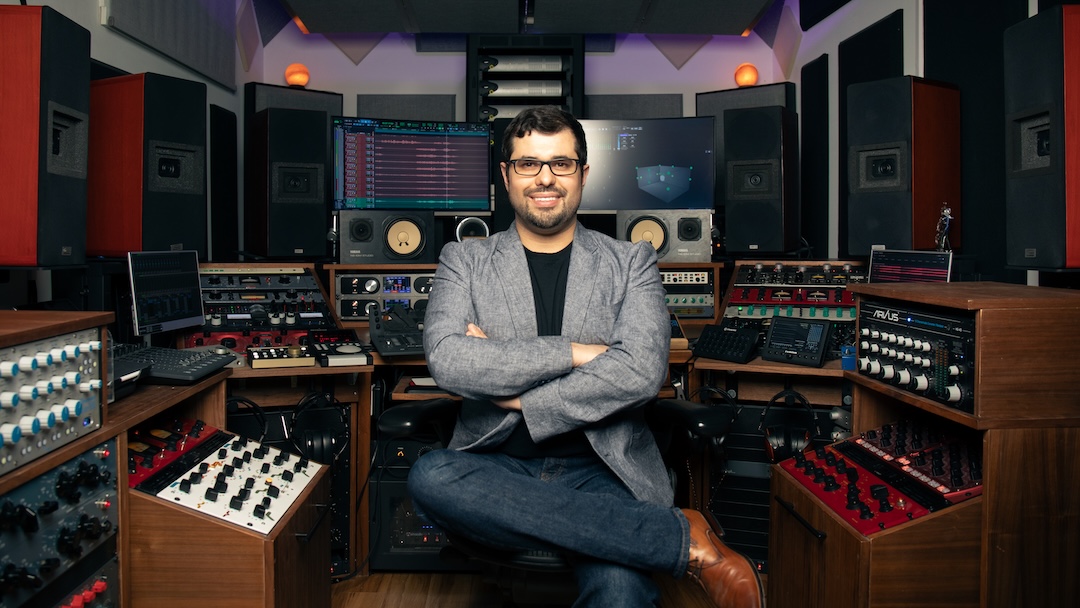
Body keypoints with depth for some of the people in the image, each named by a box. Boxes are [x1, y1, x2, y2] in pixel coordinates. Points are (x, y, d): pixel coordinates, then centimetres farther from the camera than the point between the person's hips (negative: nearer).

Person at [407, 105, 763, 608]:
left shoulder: (630, 262, 10)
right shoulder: (464, 260, 10)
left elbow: (641, 371, -7)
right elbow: (446, 360, -9)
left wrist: (518, 399, -8)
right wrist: (576, 352, -11)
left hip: (601, 469, -3)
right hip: (498, 468, 4)